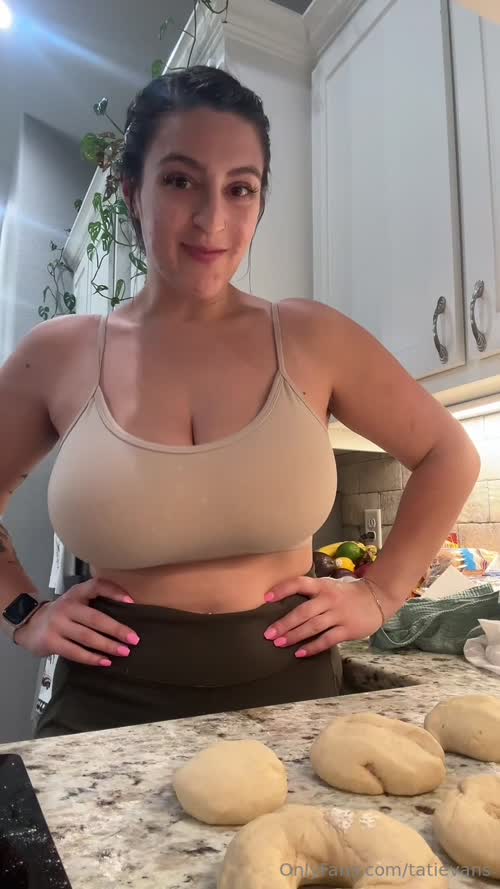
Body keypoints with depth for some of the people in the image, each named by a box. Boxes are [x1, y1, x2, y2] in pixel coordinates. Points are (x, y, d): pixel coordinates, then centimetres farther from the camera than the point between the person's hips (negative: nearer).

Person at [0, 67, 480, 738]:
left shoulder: (312, 338, -7)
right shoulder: (59, 354, -5)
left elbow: (449, 456, 4)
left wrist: (380, 594, -1)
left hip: (286, 698, 1)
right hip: (110, 711, 1)